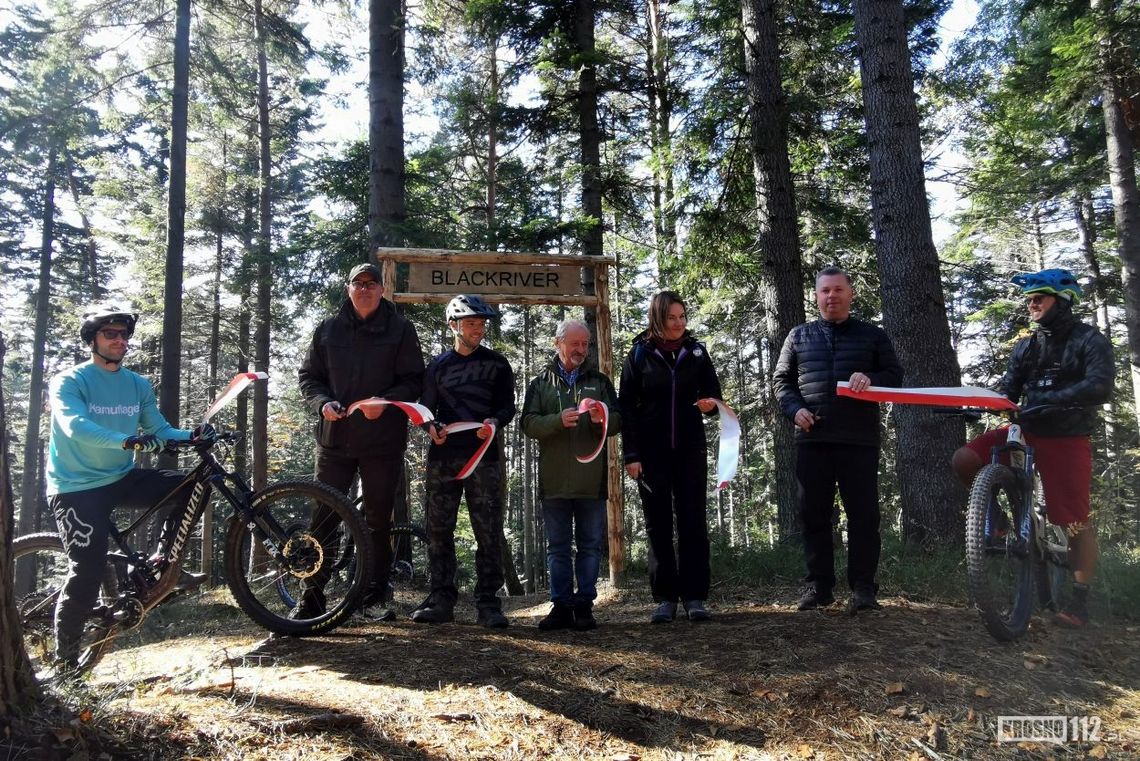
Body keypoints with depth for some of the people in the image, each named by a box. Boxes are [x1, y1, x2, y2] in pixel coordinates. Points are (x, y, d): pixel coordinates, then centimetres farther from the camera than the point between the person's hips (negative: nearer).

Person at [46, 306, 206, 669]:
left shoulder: (139, 385, 6)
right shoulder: (69, 381, -10)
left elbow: (160, 430, 4)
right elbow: (75, 426, -28)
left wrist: (193, 435, -17)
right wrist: (126, 441, -46)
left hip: (122, 479, 5)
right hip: (76, 488, -5)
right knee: (88, 571, -13)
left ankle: (165, 564, 3)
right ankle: (65, 656, 6)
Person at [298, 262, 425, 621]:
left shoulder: (400, 330, 3)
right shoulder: (328, 329, 10)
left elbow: (414, 380, -1)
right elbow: (308, 375, 12)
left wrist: (385, 401, -18)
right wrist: (322, 403, -8)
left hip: (383, 442, -2)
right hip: (335, 439, 2)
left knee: (379, 522, 5)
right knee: (323, 517, 2)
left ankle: (374, 598, 16)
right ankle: (311, 598, 12)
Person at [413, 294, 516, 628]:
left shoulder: (497, 364, 10)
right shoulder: (438, 365, 15)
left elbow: (508, 405, 6)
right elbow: (425, 406, 14)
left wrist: (494, 422, -16)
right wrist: (432, 426, -9)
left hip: (483, 454, -2)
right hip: (443, 455, 2)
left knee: (489, 532, -4)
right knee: (439, 529, 3)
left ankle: (488, 603, 2)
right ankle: (442, 599, 11)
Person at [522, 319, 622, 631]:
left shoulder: (599, 381, 12)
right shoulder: (541, 383, 10)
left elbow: (617, 422, 8)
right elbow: (529, 424, 0)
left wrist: (602, 419, -16)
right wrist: (559, 420, -19)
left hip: (592, 481, 0)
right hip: (554, 480, 0)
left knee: (590, 544, 4)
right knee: (558, 546, 5)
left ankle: (584, 605, 11)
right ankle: (561, 606, 11)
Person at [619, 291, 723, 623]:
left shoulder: (696, 351, 5)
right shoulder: (640, 354, 0)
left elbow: (714, 392, 11)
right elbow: (626, 406, -1)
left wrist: (710, 403, -15)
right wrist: (631, 455, -8)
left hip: (690, 449, 1)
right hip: (651, 452, -1)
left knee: (692, 521, 2)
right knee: (658, 524, 3)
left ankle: (694, 596, 8)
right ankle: (665, 598, 10)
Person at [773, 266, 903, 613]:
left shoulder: (872, 335, 12)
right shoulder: (799, 335, 15)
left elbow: (895, 375, 8)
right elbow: (782, 380, 13)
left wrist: (871, 379, -14)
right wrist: (795, 409, -5)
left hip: (859, 439, -1)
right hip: (812, 438, 2)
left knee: (863, 514, -1)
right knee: (813, 514, 4)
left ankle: (863, 585, 7)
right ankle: (818, 584, 13)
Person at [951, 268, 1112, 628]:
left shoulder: (1090, 340, -5)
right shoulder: (1026, 347, 11)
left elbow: (1100, 387, -21)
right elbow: (1008, 390, 5)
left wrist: (1049, 399, -35)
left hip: (1067, 440, -4)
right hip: (1026, 432, 5)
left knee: (1075, 520, -3)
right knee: (964, 460, -16)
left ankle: (1080, 598, 12)